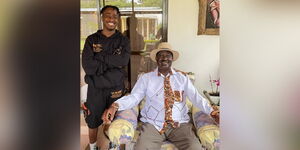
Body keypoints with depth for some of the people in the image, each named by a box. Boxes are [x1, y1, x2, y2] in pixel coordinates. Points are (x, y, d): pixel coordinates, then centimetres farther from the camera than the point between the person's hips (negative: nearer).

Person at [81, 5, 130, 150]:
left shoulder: (123, 40, 1)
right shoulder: (91, 40, -2)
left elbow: (123, 61, -17)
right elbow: (88, 66, -14)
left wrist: (99, 55, -16)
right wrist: (113, 64, -16)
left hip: (116, 88, 0)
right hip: (95, 88, 0)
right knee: (93, 122, 15)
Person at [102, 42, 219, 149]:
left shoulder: (182, 77, 10)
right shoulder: (146, 78, 8)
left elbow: (196, 97, 3)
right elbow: (134, 97, -1)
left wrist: (211, 111, -12)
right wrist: (116, 105, -18)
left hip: (180, 124, 1)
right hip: (153, 124, -1)